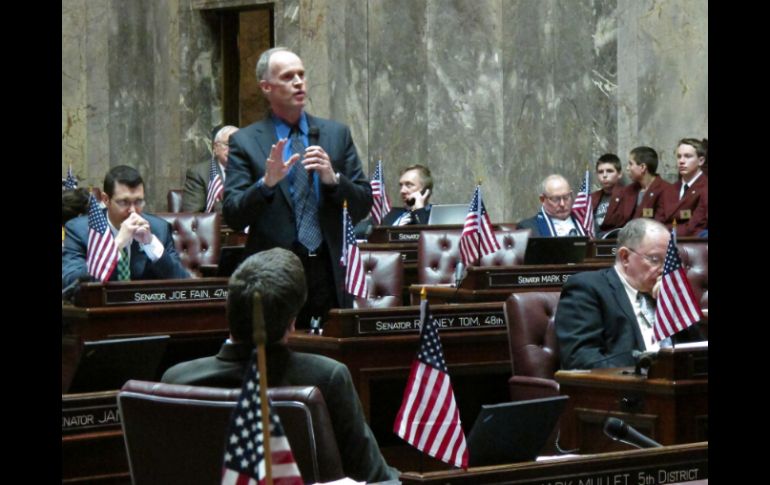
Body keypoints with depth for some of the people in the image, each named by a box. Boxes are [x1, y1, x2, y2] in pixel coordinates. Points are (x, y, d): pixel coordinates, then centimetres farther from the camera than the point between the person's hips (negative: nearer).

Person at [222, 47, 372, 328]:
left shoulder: (336, 134, 11)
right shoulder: (245, 142, 3)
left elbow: (363, 206, 8)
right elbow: (232, 217, -4)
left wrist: (333, 179, -10)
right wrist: (266, 183, -19)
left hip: (330, 274, 3)